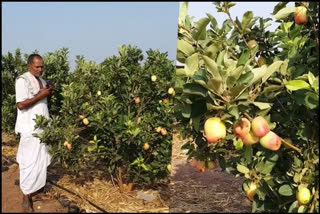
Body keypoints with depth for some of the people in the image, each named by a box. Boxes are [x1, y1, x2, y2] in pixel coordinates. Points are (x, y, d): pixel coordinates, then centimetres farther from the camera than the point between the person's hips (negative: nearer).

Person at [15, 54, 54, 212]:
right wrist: (41, 94, -20)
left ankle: (35, 186, 32)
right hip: (30, 128, -8)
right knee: (30, 162, -5)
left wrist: (49, 94, 1)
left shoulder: (41, 80, 13)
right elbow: (21, 105, -21)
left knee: (41, 159, 15)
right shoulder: (22, 80, -13)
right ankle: (26, 197, 6)